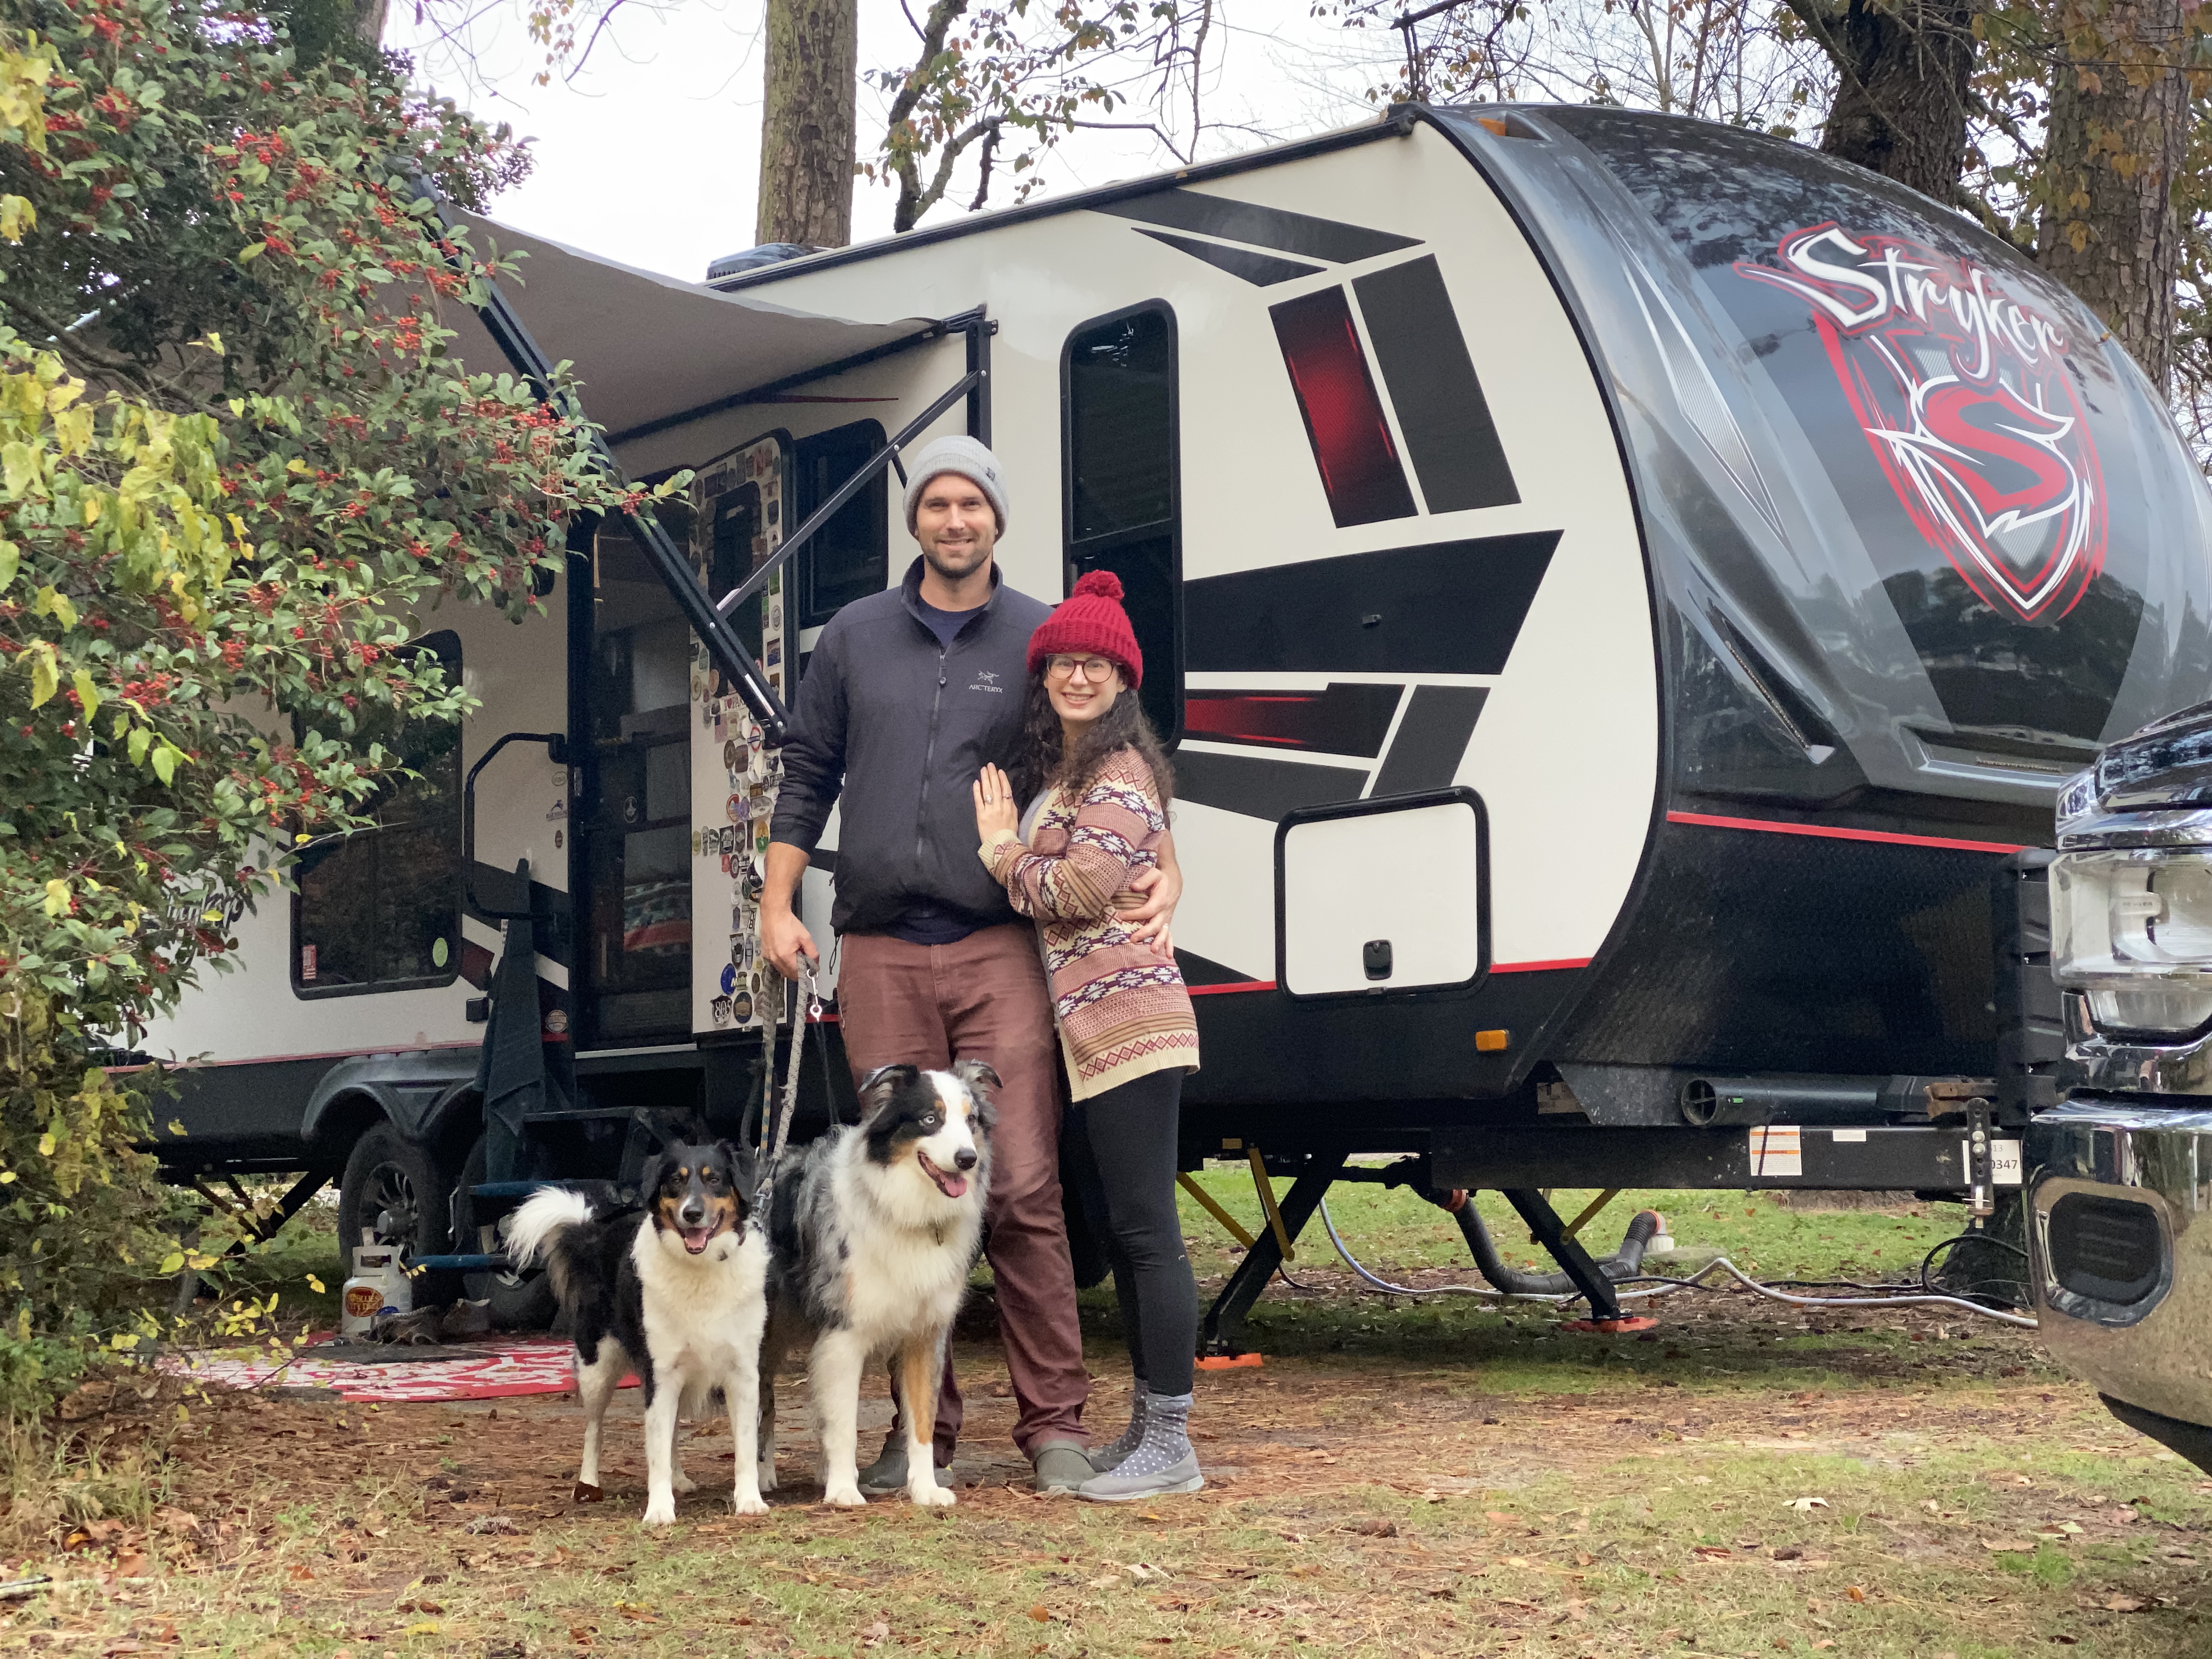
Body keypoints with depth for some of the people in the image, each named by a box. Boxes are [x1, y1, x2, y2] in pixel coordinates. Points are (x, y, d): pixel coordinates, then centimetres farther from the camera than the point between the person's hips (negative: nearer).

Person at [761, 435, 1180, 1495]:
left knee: (1022, 1189, -9)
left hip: (999, 951, -2)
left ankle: (1054, 1425, -2)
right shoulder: (855, 637, 14)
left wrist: (1165, 870, -10)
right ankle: (922, 1426, 11)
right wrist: (777, 907, 11)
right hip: (879, 956, 2)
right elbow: (807, 775, 18)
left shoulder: (1044, 640, 7)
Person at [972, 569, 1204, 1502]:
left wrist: (1003, 851, -2)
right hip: (1087, 1031, 10)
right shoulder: (1052, 772, 20)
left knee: (1147, 1230, -9)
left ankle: (1170, 1444, -7)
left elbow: (1082, 887, -16)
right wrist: (1012, 847, 6)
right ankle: (1147, 1427, 20)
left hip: (1127, 1022, -10)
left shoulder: (1120, 772, -9)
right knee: (1124, 1233, 13)